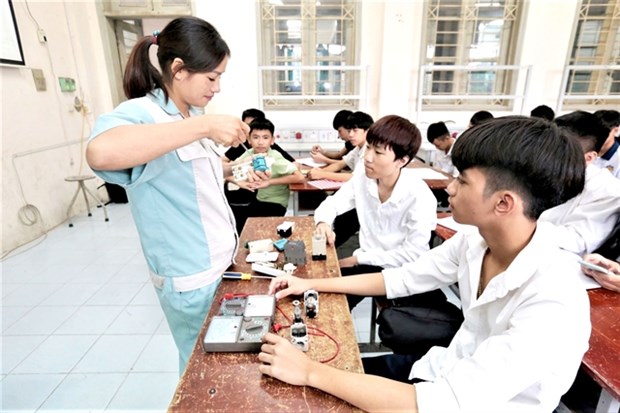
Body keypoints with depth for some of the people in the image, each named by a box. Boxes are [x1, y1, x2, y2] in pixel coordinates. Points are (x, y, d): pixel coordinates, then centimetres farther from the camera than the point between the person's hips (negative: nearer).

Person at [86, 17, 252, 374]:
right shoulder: (141, 113, -20)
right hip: (191, 276, -8)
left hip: (219, 260, 8)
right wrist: (204, 125, -40)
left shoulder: (191, 115, 5)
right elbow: (101, 153, -44)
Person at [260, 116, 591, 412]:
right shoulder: (475, 241, -12)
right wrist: (312, 284, -2)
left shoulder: (553, 307, -33)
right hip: (446, 373, 5)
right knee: (335, 373, 7)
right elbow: (401, 279, -1)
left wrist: (311, 372, -33)